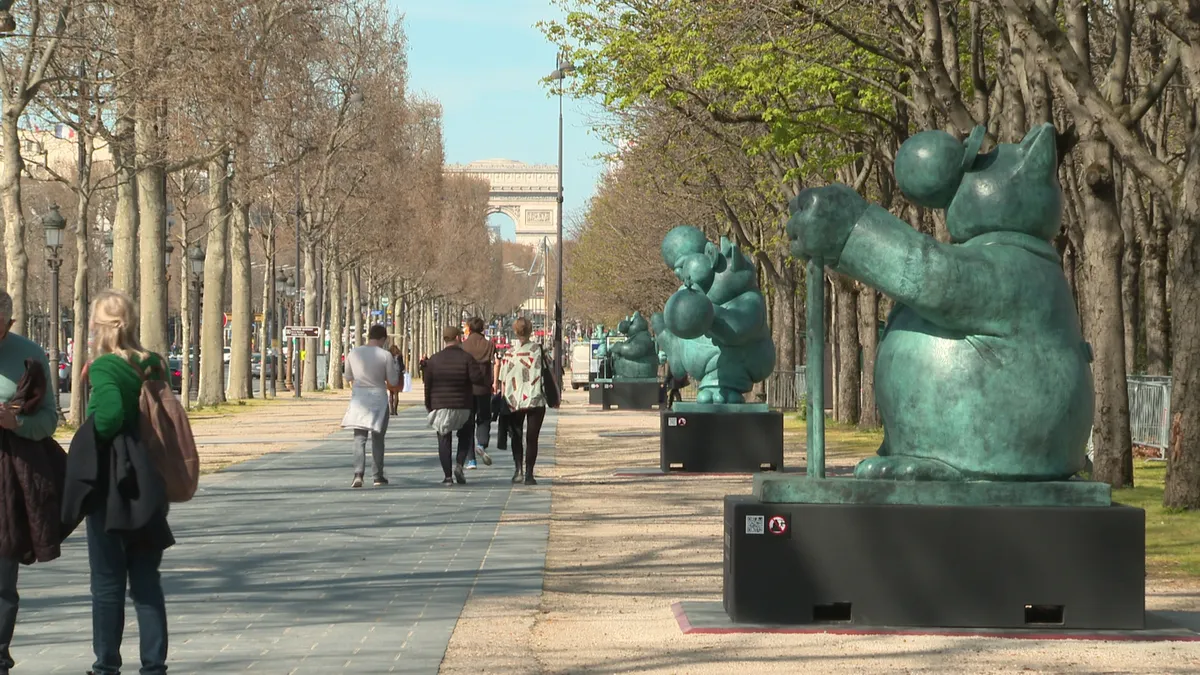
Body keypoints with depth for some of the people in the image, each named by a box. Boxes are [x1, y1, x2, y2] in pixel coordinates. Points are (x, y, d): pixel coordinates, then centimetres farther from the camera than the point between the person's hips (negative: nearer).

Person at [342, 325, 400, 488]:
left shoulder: (354, 353, -1)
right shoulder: (385, 355, -10)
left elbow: (348, 377, 10)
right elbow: (393, 381, -5)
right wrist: (396, 367, 13)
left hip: (358, 399, 2)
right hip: (378, 399, -2)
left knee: (359, 438, 3)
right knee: (378, 439, 10)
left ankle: (358, 475, -12)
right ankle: (378, 476, 15)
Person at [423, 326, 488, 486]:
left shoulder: (434, 360, 3)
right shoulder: (466, 358, -6)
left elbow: (428, 385, 4)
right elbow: (477, 378, -15)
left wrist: (428, 405, 14)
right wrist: (483, 369, 5)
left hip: (440, 406, 1)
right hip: (463, 407, -1)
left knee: (444, 439, 4)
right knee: (465, 436, 19)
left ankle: (447, 476, -3)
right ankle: (459, 464, -2)